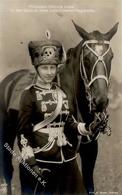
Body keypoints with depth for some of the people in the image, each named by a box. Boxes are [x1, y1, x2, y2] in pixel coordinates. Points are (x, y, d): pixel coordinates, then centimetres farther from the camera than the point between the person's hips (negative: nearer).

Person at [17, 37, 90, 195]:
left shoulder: (61, 92, 8)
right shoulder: (29, 94, -9)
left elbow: (68, 121, 10)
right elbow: (23, 131, -11)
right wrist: (30, 162, -16)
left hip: (66, 156, 6)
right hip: (41, 157, -6)